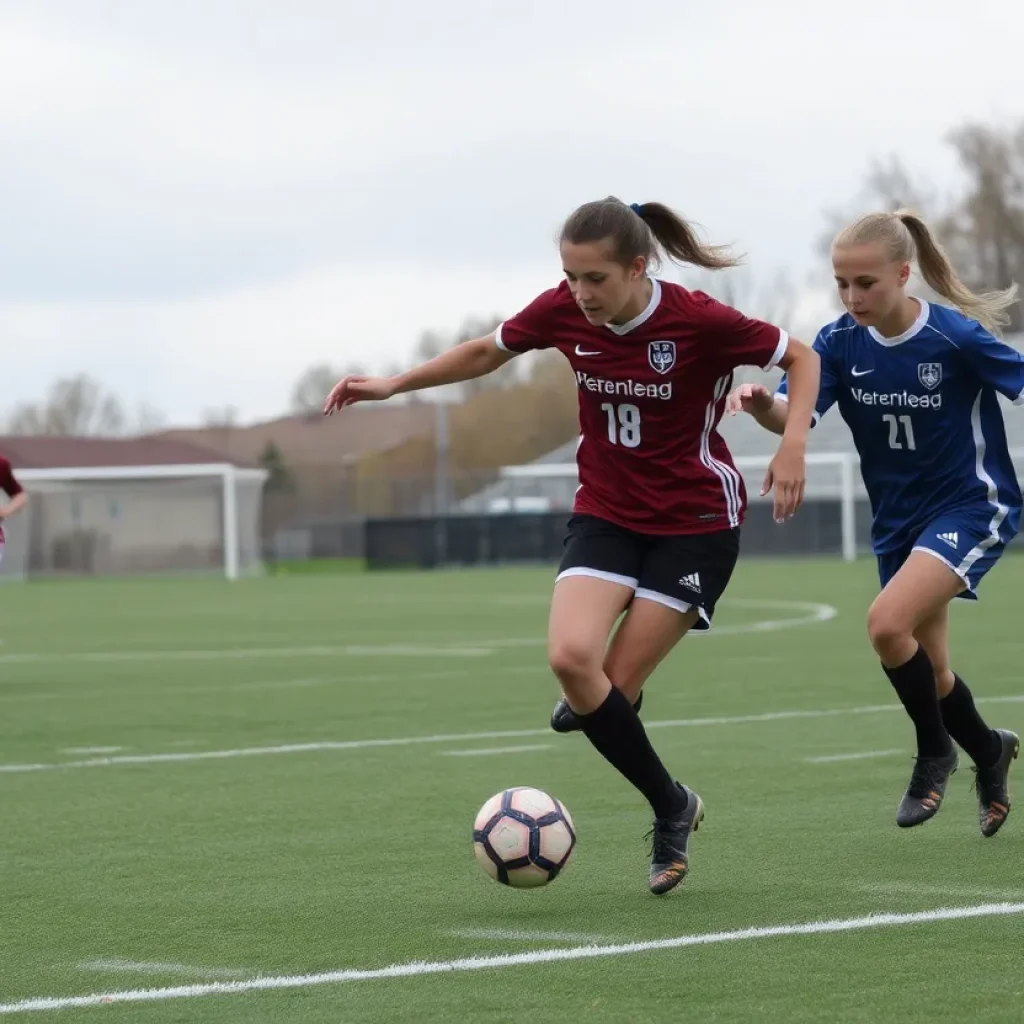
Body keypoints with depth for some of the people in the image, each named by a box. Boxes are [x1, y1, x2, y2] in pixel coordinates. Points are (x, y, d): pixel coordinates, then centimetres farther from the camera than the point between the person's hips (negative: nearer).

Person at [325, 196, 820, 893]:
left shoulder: (700, 322, -20)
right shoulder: (564, 312, -8)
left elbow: (801, 357, -5)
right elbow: (488, 352, 12)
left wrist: (793, 443, -20)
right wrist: (393, 385, 8)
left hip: (696, 521, -4)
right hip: (606, 514, 4)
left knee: (613, 685, -13)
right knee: (570, 656, -20)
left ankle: (673, 811, 12)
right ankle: (673, 809, -4)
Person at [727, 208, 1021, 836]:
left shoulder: (956, 337, -19)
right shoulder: (842, 343, -7)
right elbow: (794, 415, -19)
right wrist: (761, 401, -41)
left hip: (972, 507, -6)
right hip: (898, 520, 6)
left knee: (888, 624, -26)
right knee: (927, 671, 14)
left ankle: (935, 753, -2)